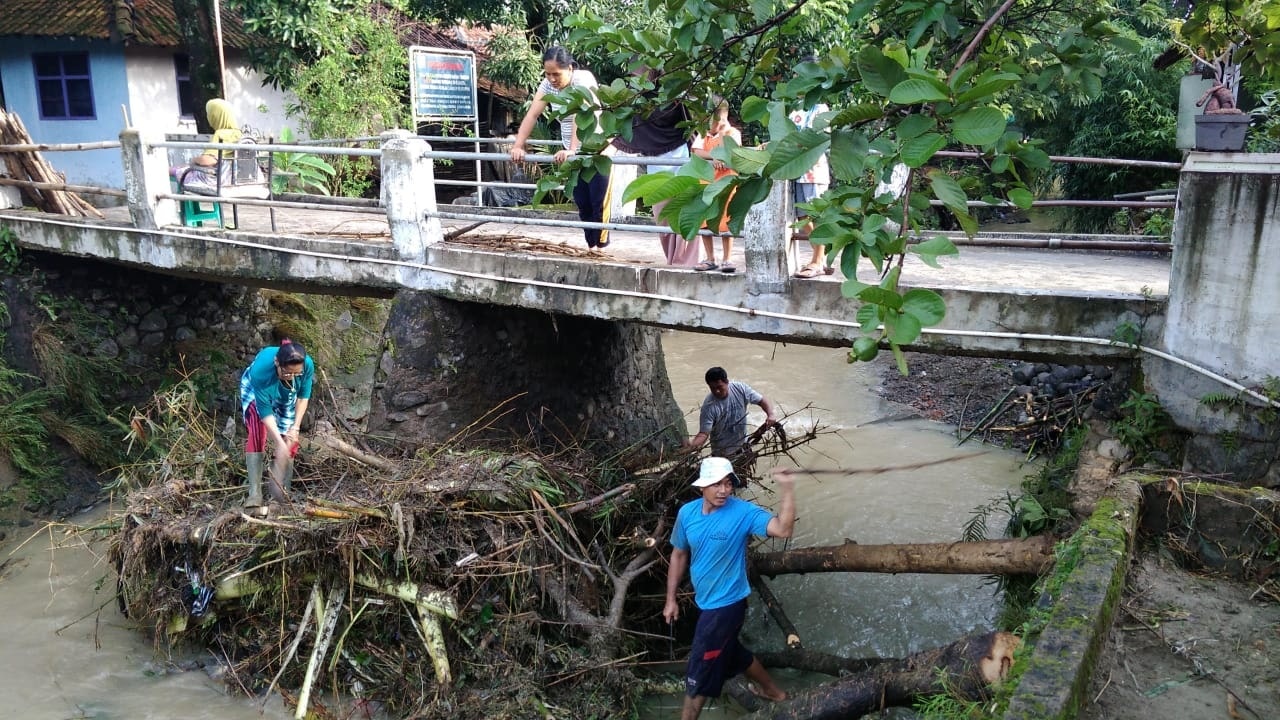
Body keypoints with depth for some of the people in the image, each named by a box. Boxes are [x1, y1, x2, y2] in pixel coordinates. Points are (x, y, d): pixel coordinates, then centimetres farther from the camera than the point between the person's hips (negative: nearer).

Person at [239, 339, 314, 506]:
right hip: (256, 392, -3)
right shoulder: (260, 370, -44)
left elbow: (303, 396, -17)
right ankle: (255, 493, -21)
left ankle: (279, 487, 9)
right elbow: (265, 411, -36)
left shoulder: (308, 365, -36)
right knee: (258, 432, -21)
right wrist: (279, 442, -38)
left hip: (287, 397, 3)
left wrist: (296, 426, -21)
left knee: (290, 438, -4)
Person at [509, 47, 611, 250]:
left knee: (599, 203, -6)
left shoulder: (583, 79, -21)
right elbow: (532, 115, -12)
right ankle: (590, 246, 17)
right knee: (582, 204, 7)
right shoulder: (548, 85, -4)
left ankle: (601, 247, 4)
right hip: (574, 153, 6)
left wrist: (571, 150, -47)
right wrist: (518, 146, -26)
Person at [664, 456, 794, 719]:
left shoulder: (743, 512, -22)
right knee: (731, 652, 28)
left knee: (700, 670, 5)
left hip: (727, 604, -7)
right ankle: (772, 690, 53)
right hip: (705, 601, 7)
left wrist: (786, 488, -44)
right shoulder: (687, 512, -6)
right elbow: (679, 554, 6)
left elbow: (783, 529, -37)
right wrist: (671, 599, 8)